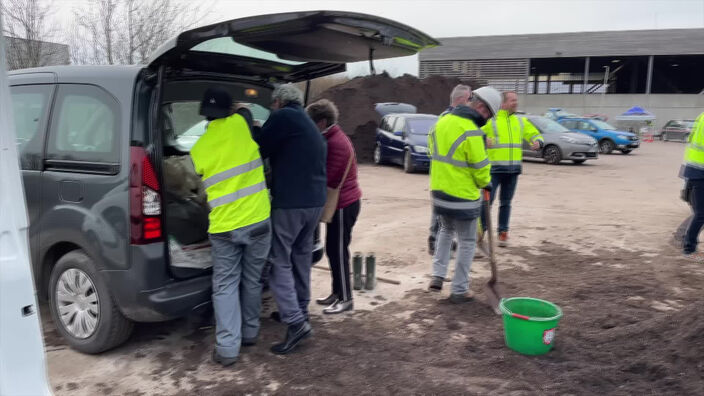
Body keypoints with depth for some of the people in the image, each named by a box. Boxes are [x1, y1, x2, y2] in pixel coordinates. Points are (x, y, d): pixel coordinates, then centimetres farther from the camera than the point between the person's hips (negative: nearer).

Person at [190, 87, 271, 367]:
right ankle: (250, 333, 32)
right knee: (252, 280, 17)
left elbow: (200, 188, 10)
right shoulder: (240, 124, -3)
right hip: (257, 220, 1)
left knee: (225, 286, 10)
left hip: (224, 227, -1)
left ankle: (227, 348, 9)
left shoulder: (198, 150, -2)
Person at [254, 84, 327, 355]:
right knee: (301, 256, 19)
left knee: (279, 261, -4)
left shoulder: (284, 117, -7)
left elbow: (259, 149, -4)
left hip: (290, 203, -9)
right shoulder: (310, 125, 21)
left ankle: (296, 323, -9)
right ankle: (299, 310, 30)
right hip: (315, 201, 9)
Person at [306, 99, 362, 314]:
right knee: (334, 250, 15)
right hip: (341, 202, 10)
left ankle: (345, 299, 8)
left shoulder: (336, 143, -20)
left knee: (337, 251, -3)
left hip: (343, 204, -10)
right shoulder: (332, 138, 13)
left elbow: (325, 177, -23)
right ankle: (337, 292, 27)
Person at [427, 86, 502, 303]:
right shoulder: (471, 132, -21)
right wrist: (486, 183, 5)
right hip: (463, 198, -7)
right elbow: (481, 169, -16)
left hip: (439, 193, 7)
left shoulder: (442, 122, 3)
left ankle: (438, 275, 20)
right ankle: (459, 290, 18)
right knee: (467, 242, 10)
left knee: (446, 231, 28)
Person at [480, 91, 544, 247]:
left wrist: (538, 142, -4)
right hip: (494, 168, -5)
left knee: (506, 202, 11)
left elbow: (535, 134, 20)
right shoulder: (490, 120, -3)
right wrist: (484, 139, -30)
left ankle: (503, 232, 20)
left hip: (513, 170, 5)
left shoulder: (521, 121, 13)